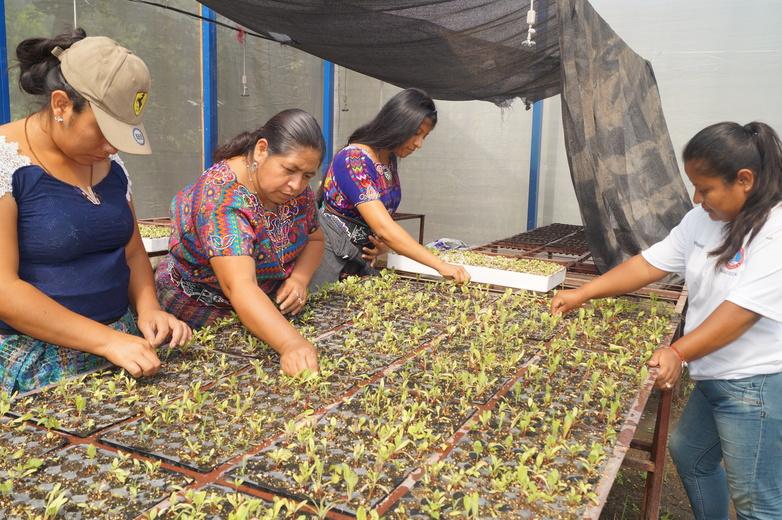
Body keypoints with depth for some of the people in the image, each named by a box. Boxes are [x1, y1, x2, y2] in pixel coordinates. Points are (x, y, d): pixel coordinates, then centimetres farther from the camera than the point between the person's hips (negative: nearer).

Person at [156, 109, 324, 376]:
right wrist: (291, 344, -57)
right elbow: (241, 288, -43)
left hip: (268, 311, 6)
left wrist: (299, 279, -17)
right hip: (199, 318, -5)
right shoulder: (221, 197, -32)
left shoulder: (297, 187, -11)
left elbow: (314, 239, 3)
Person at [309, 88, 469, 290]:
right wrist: (441, 265, -33)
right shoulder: (353, 159, -23)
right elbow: (383, 227, -31)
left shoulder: (390, 159, 3)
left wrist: (384, 244, -11)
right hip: (332, 254, -7)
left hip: (363, 255, 8)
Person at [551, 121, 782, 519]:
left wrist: (679, 352, -34)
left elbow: (742, 311, -27)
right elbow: (649, 264, 3)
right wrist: (582, 294, -3)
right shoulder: (701, 220, 3)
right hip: (713, 376, 8)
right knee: (688, 455, 25)